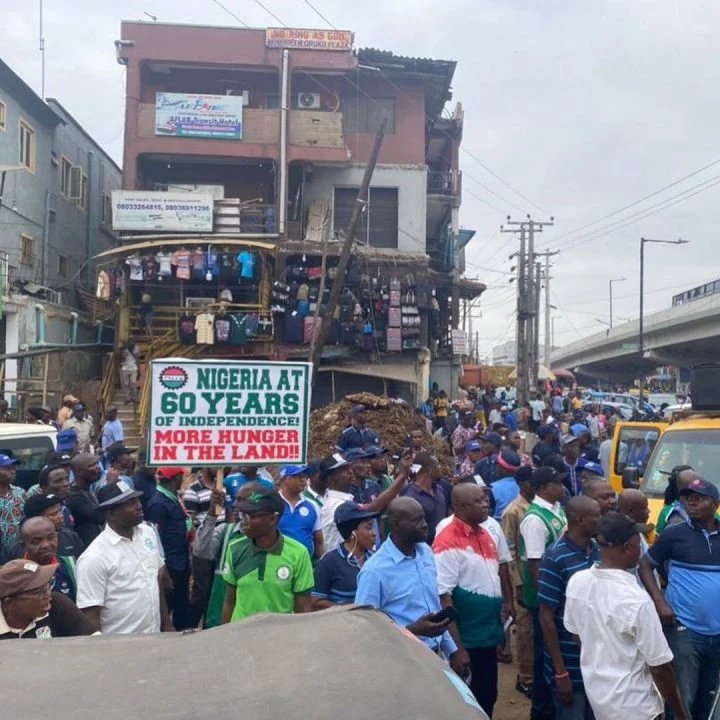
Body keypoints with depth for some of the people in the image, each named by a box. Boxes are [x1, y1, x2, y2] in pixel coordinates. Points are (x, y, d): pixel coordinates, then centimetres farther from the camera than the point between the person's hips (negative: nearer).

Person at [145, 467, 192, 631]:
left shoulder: (174, 498, 9)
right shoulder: (158, 504, -19)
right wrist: (163, 571, -17)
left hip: (181, 564, 9)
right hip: (169, 567, -9)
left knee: (182, 609, 18)